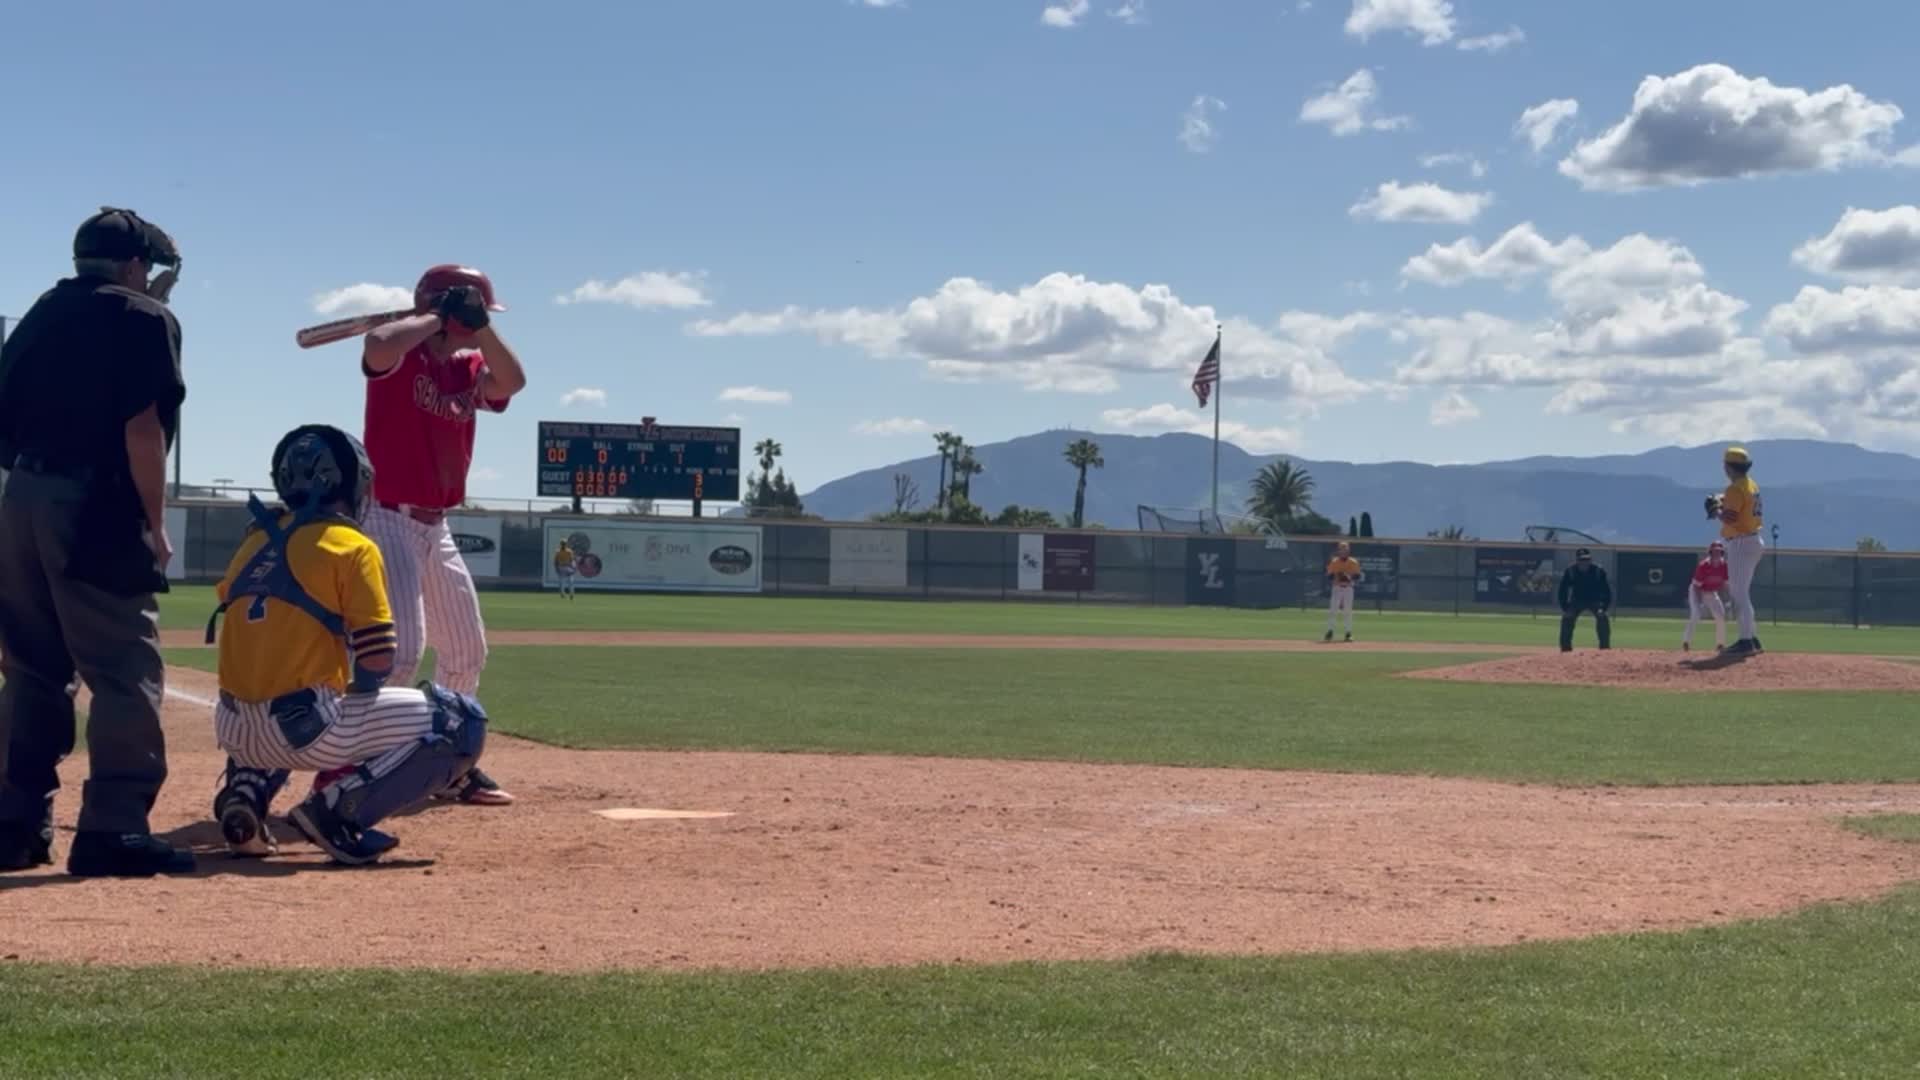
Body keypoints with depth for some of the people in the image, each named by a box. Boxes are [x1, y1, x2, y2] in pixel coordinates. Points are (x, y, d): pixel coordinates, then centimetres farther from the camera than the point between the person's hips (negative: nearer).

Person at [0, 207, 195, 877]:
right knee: (126, 670, -6)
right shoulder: (143, 319, -2)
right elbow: (141, 429, -11)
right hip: (94, 508, -7)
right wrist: (155, 523, -7)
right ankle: (114, 828, -12)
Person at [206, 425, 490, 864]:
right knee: (464, 724, 2)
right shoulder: (353, 547, -4)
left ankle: (244, 791, 12)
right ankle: (336, 811, -9)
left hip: (233, 729, 7)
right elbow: (377, 662, -10)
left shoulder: (256, 539, 14)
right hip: (304, 730, -7)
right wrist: (355, 690, 10)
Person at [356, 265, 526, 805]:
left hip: (436, 528, 9)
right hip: (388, 520, -9)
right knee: (400, 649, -21)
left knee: (466, 653, 17)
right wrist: (439, 316, -20)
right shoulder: (401, 358, -10)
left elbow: (512, 381, -8)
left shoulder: (466, 370, 10)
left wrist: (479, 324, -16)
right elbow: (379, 347, -34)